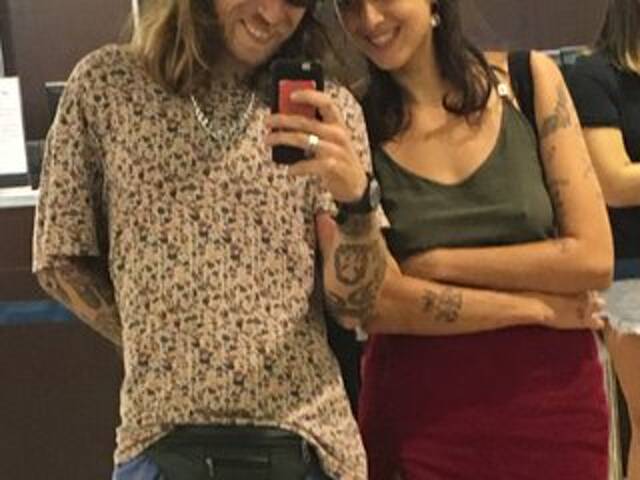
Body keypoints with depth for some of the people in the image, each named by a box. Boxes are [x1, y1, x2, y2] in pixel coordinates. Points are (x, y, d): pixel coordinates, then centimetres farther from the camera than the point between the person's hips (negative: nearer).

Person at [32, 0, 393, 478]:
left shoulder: (326, 110, -1)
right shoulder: (105, 83, -1)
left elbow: (354, 302, -5)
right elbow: (60, 259, 7)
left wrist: (356, 199, -23)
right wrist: (161, 348, 1)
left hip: (306, 439, 1)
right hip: (161, 440, -1)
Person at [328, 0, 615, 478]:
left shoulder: (530, 78, -2)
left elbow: (595, 258, -7)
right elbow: (367, 302, -13)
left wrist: (437, 265, -11)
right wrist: (539, 305, -13)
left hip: (553, 395, 1)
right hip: (417, 413, -1)